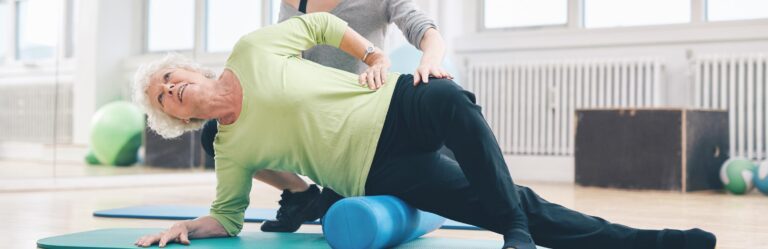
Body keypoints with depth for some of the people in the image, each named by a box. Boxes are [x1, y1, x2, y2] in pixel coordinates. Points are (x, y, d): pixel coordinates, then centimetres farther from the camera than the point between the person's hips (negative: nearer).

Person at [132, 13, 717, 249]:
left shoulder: (252, 50, 3)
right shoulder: (231, 150, 5)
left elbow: (318, 23, 13)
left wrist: (376, 55, 3)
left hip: (394, 106, 1)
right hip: (382, 172, 0)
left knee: (452, 101, -36)